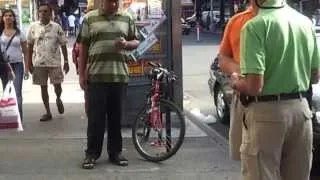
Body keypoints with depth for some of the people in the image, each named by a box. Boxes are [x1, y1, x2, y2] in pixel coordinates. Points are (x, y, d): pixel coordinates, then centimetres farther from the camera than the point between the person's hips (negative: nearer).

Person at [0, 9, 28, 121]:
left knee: (17, 92, -7)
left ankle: (19, 116, -7)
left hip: (17, 64, -1)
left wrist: (27, 67, 1)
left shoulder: (19, 33, 4)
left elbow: (25, 52, 6)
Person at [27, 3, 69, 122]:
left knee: (57, 86, 1)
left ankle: (58, 99, 35)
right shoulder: (33, 27, 1)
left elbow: (63, 45, 2)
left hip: (54, 62, -1)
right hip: (39, 63, 1)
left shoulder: (56, 27, -1)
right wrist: (30, 62, 3)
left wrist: (66, 62, -1)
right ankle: (48, 112, 16)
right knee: (43, 87, 6)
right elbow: (30, 46, 6)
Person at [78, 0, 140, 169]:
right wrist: (81, 73, 0)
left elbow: (136, 41, 16)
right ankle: (92, 153, 10)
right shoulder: (90, 18, 4)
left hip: (120, 76, 2)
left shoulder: (126, 19, 10)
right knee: (95, 117, 1)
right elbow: (83, 46, 5)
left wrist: (126, 44, -8)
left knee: (116, 117, 8)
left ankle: (115, 152, 18)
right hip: (96, 76, -2)